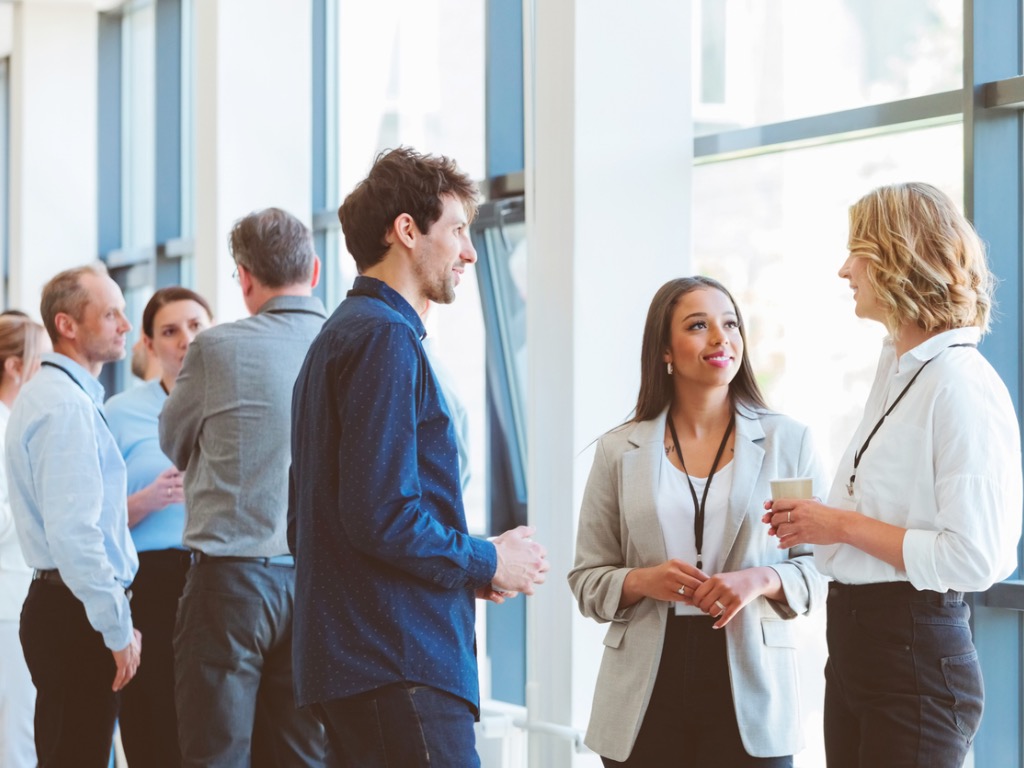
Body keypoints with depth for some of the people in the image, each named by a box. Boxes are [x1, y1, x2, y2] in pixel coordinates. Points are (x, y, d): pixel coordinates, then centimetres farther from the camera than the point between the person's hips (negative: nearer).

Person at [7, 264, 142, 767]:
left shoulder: (47, 395, 18)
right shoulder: (66, 405, -15)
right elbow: (73, 532, -22)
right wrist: (119, 630, -18)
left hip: (60, 606, 10)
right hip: (76, 613, -10)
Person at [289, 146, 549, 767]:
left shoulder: (340, 336, 21)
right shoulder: (385, 337, -11)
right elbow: (382, 517, -21)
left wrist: (474, 562, 15)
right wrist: (488, 563, -5)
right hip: (400, 664, -10)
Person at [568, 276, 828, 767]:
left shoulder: (788, 441, 4)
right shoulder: (620, 451, 6)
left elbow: (822, 568, 4)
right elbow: (587, 581, 7)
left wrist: (761, 580, -16)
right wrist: (643, 582, -13)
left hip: (749, 689, -1)